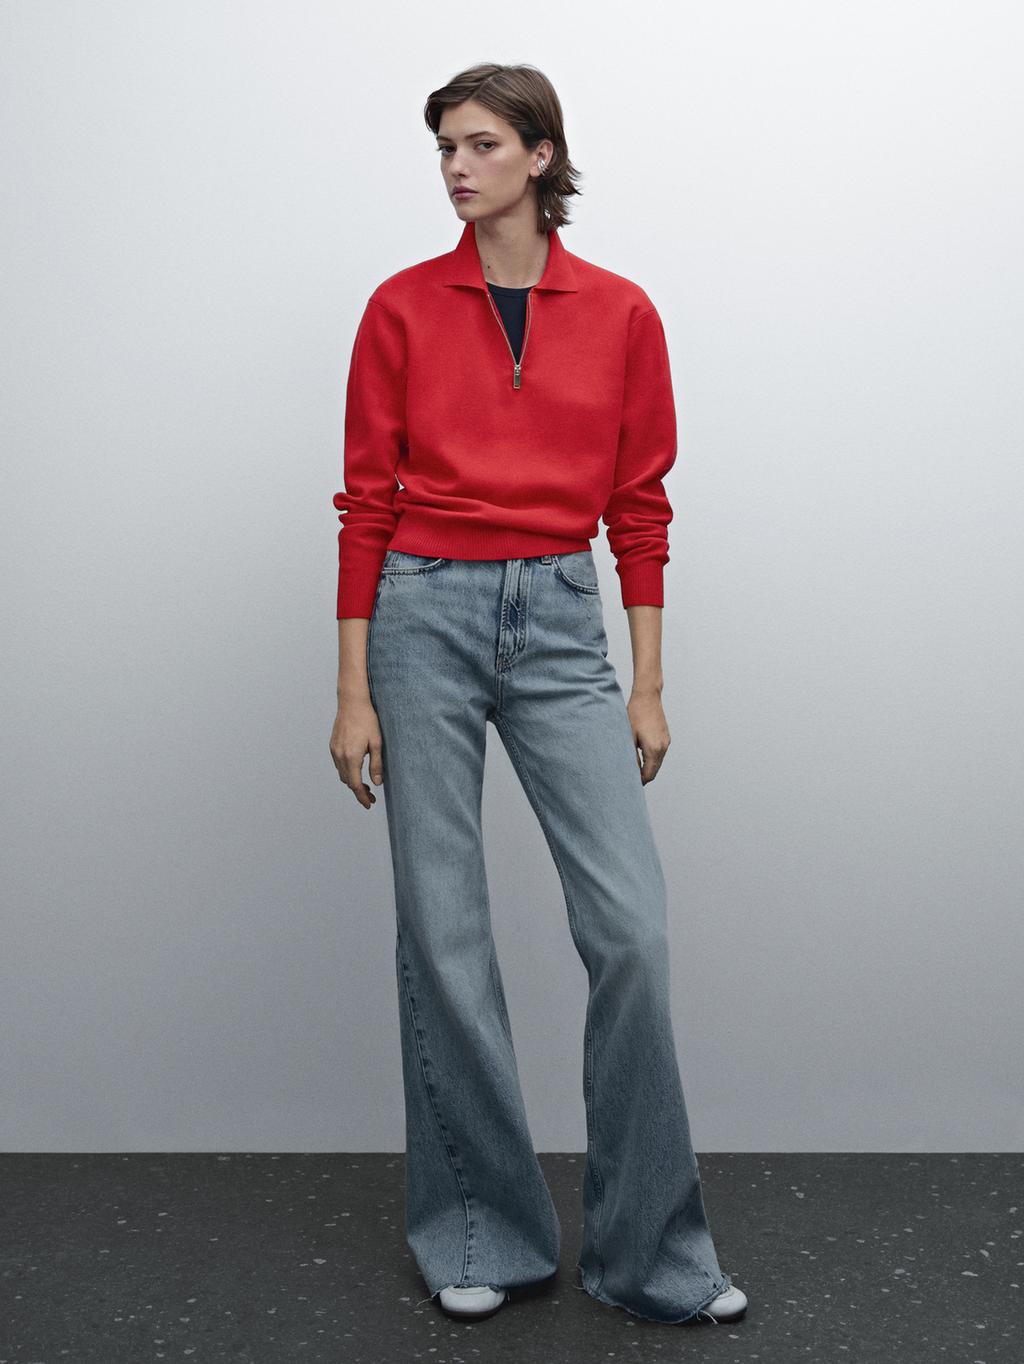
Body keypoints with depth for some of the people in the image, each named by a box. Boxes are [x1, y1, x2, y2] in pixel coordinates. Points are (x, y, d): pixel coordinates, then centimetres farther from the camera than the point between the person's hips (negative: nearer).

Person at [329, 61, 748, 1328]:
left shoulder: (621, 313, 4)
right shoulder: (402, 308, 2)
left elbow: (639, 506, 6)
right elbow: (367, 503, 1)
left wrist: (647, 684, 3)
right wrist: (354, 689, -2)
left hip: (560, 621, 1)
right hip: (428, 614, 0)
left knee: (632, 928, -6)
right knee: (442, 932, 4)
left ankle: (649, 1247, 12)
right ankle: (478, 1232, 22)